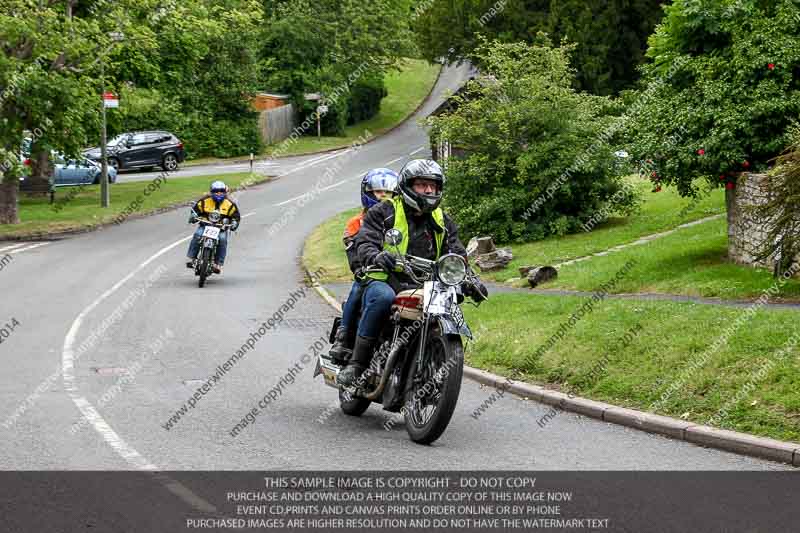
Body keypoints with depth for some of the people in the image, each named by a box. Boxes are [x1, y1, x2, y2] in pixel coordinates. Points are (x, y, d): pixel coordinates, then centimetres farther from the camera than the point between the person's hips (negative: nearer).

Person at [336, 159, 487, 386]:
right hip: (383, 282, -4)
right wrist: (377, 257, -34)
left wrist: (469, 282, -10)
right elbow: (365, 243, -9)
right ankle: (356, 363, -31)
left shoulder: (443, 222, 18)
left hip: (422, 289, 4)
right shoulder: (383, 212, 4)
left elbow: (457, 256, 11)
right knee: (383, 297, -38)